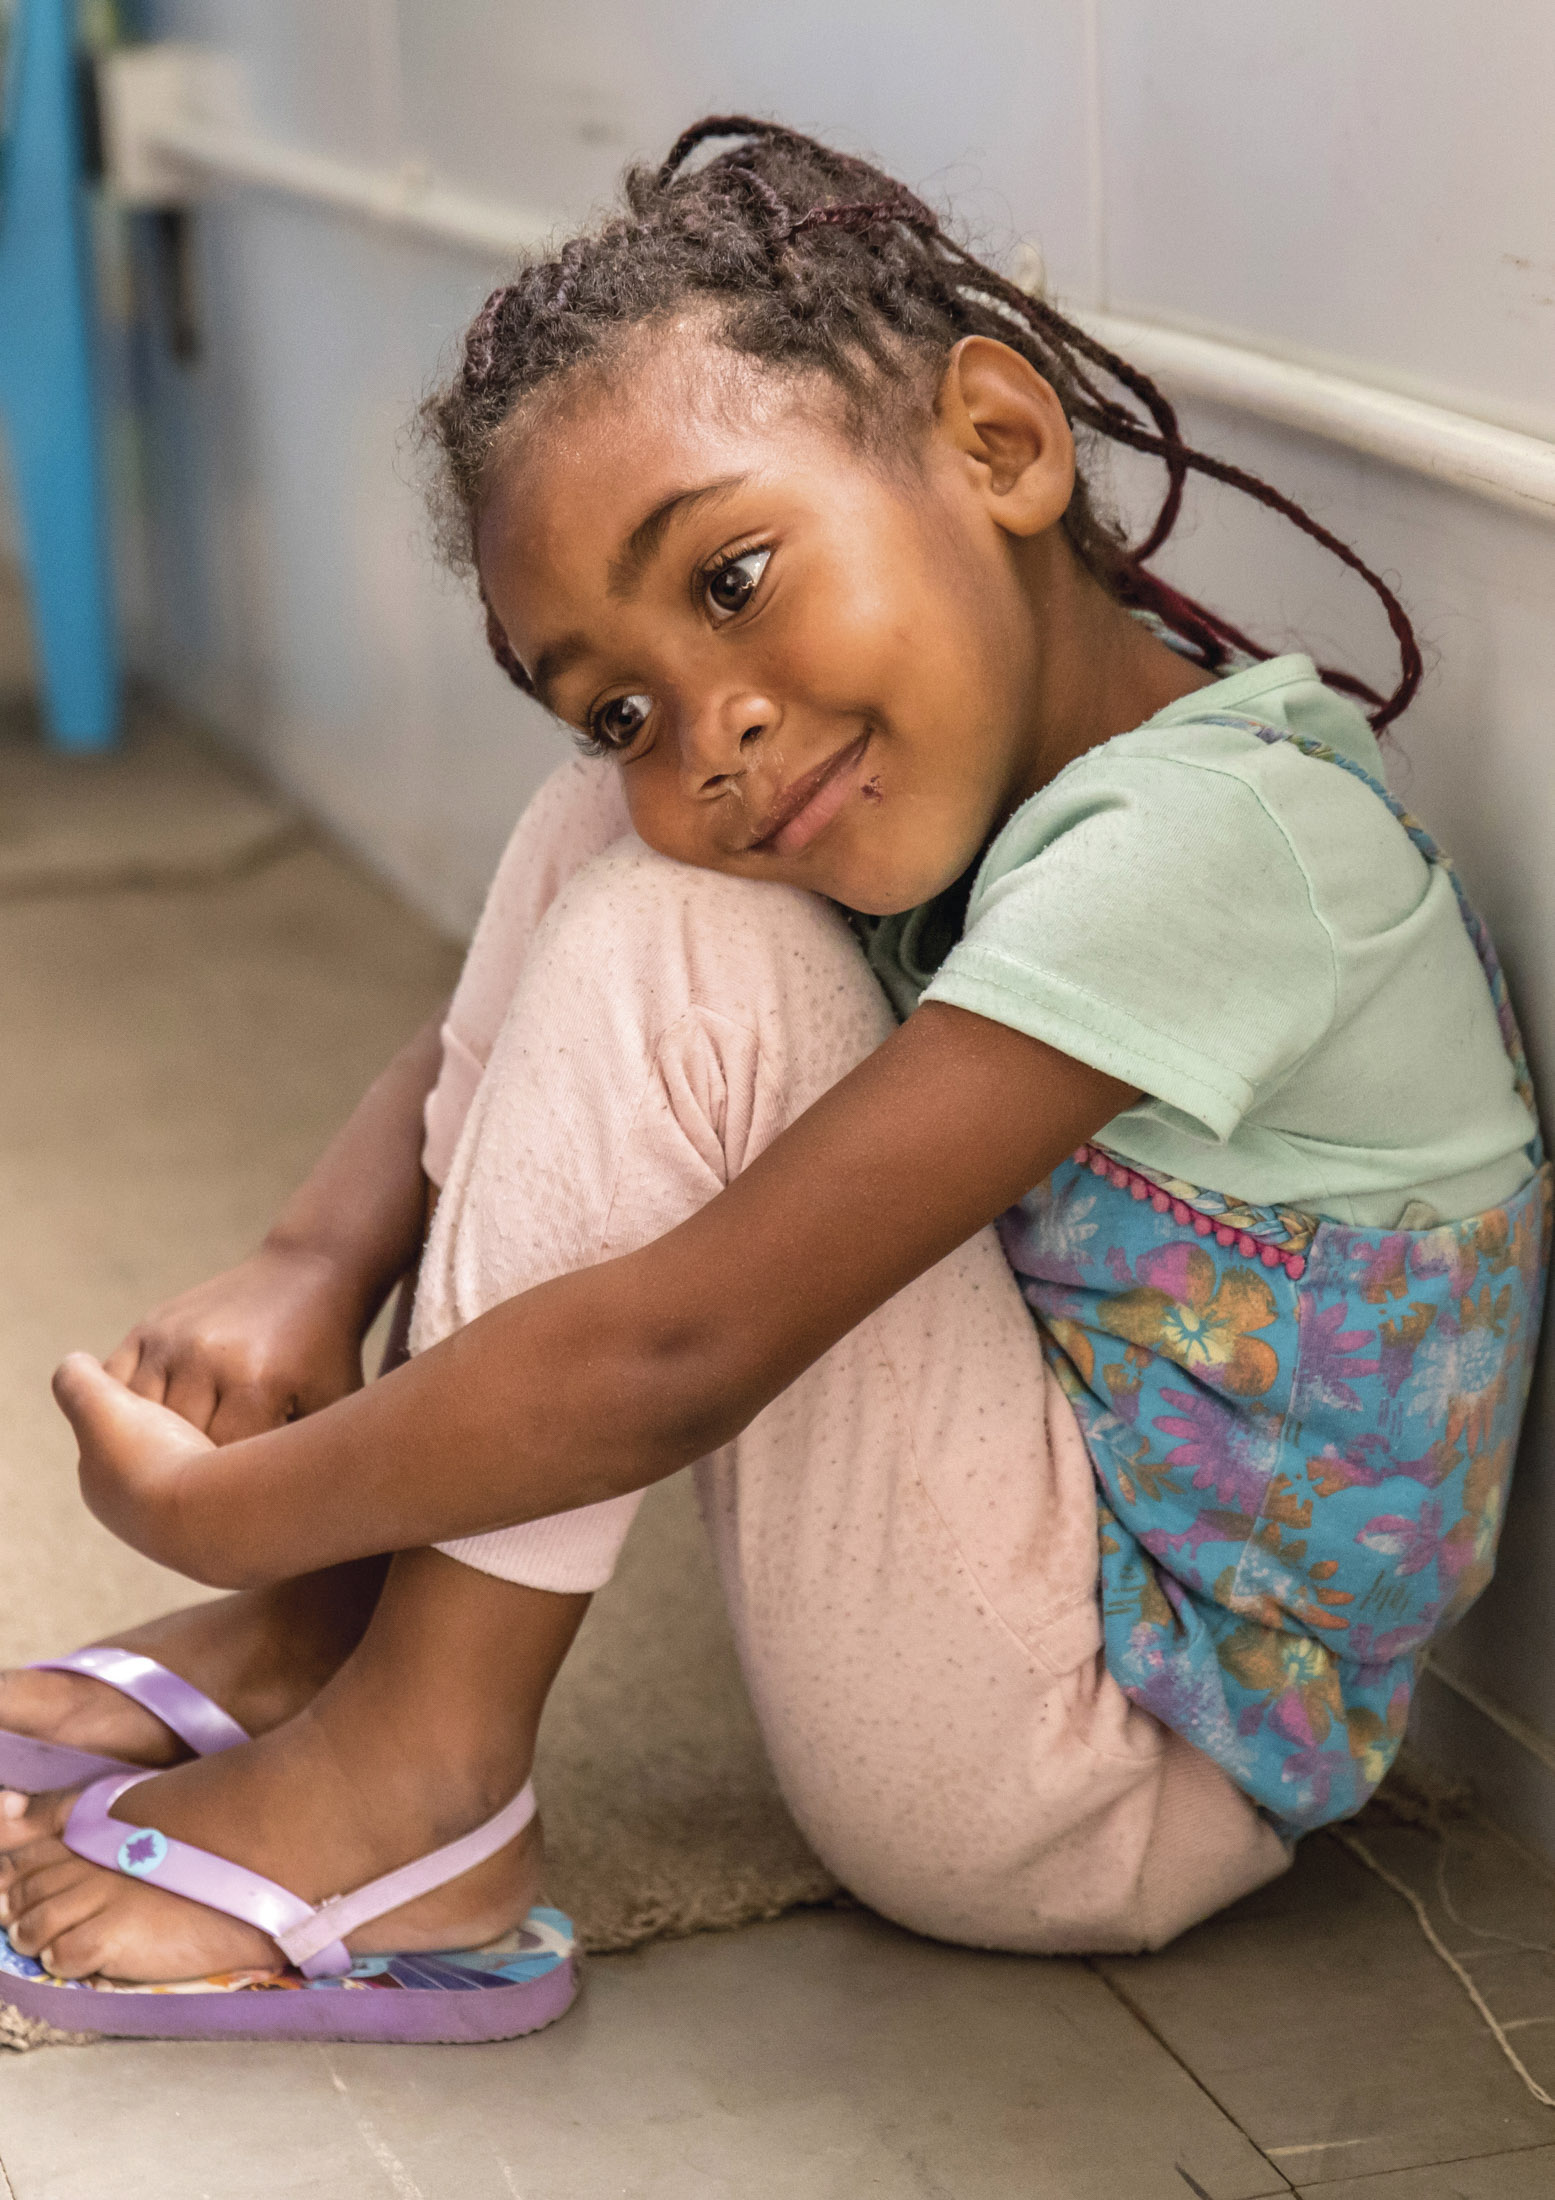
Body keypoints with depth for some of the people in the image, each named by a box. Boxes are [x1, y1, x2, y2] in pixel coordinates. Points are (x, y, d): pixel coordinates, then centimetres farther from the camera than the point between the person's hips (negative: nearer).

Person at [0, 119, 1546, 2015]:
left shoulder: (1209, 832, -27)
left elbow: (670, 1357, -29)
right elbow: (506, 1042, 7)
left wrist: (209, 1509, -17)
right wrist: (306, 1270, -13)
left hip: (1138, 1784, -8)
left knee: (664, 927, -21)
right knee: (599, 835, 1)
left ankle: (409, 1772, -12)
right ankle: (323, 1622, 3)